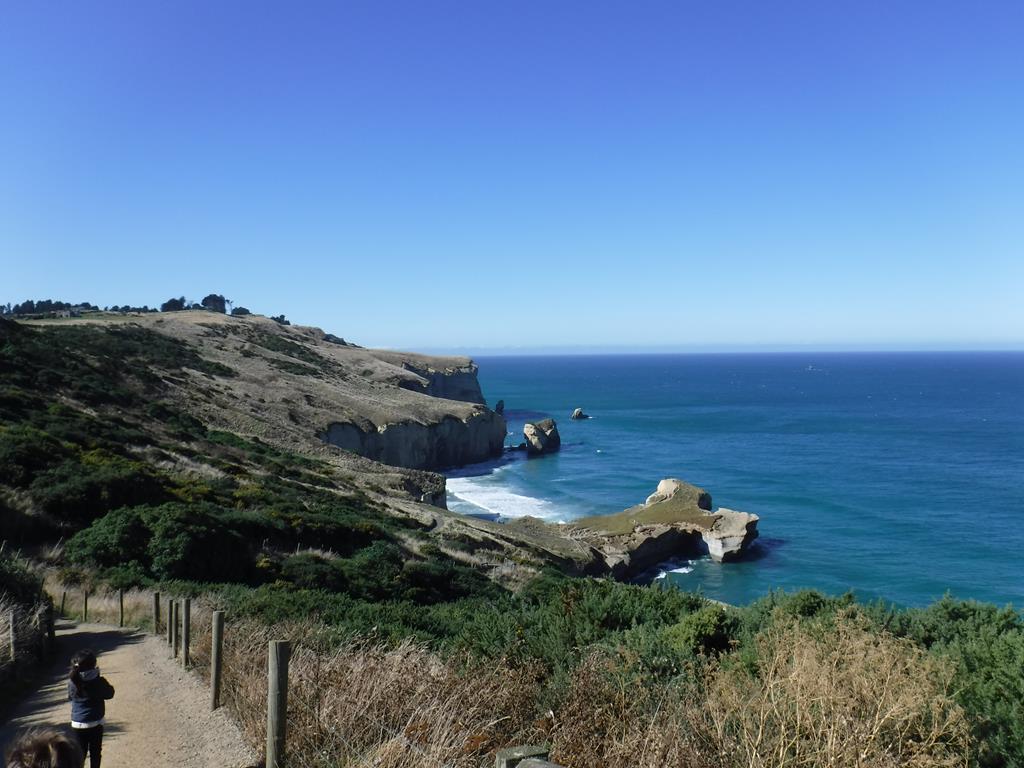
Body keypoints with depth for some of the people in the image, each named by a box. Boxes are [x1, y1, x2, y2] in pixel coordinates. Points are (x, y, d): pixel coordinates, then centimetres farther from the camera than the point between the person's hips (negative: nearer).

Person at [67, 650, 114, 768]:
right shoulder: (99, 682, -18)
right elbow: (109, 694, -1)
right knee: (95, 754, 12)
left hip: (77, 724, 2)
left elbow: (70, 697, 10)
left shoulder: (72, 682, -10)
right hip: (95, 724, -2)